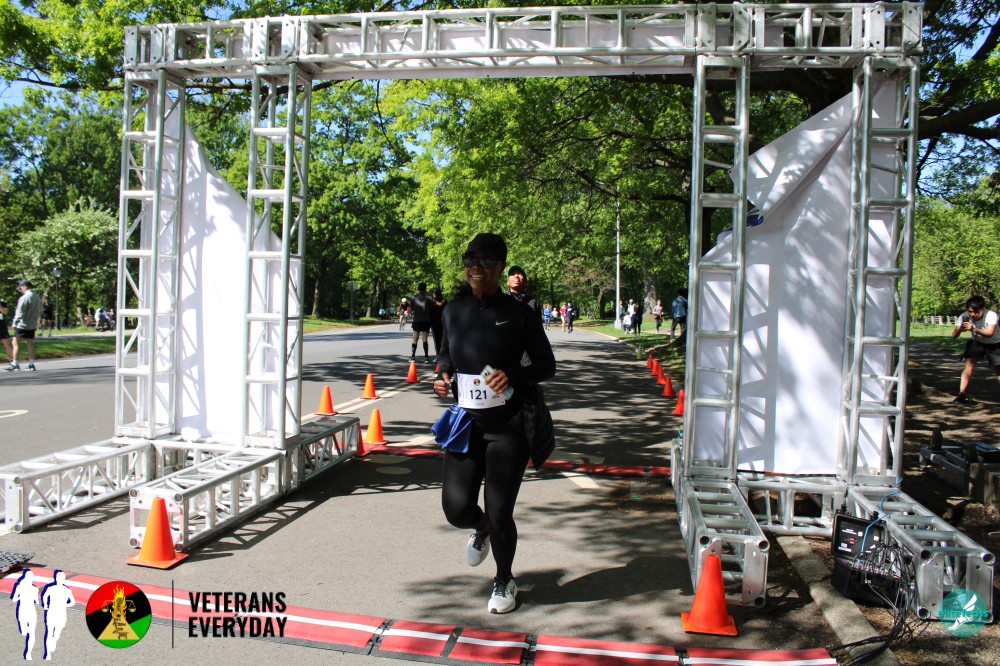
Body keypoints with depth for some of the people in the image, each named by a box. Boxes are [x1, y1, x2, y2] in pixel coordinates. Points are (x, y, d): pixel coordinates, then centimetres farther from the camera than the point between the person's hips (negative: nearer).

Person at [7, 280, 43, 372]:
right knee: (30, 344, 10)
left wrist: (14, 323, -15)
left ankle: (15, 364, -5)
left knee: (16, 343, -3)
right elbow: (40, 311, 19)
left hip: (22, 325, -8)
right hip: (32, 325, 8)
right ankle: (31, 364, 9)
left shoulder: (25, 297, -16)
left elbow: (20, 312, -18)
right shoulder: (37, 297, 11)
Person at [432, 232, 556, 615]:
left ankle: (504, 581, 31)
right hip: (465, 423, 3)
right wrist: (444, 376, -1)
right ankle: (482, 528, 37)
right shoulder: (454, 311, 4)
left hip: (508, 426, -3)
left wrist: (514, 375, -19)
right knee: (457, 508, -4)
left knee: (499, 512, 0)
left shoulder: (517, 314, -7)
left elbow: (546, 364, 0)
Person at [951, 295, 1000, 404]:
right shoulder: (965, 316, -22)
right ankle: (962, 394, -14)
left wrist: (974, 329, -62)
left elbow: (990, 334, -45)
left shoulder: (991, 315, -31)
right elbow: (954, 336, -26)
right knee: (968, 364, -15)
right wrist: (960, 329, -48)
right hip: (977, 343, 2)